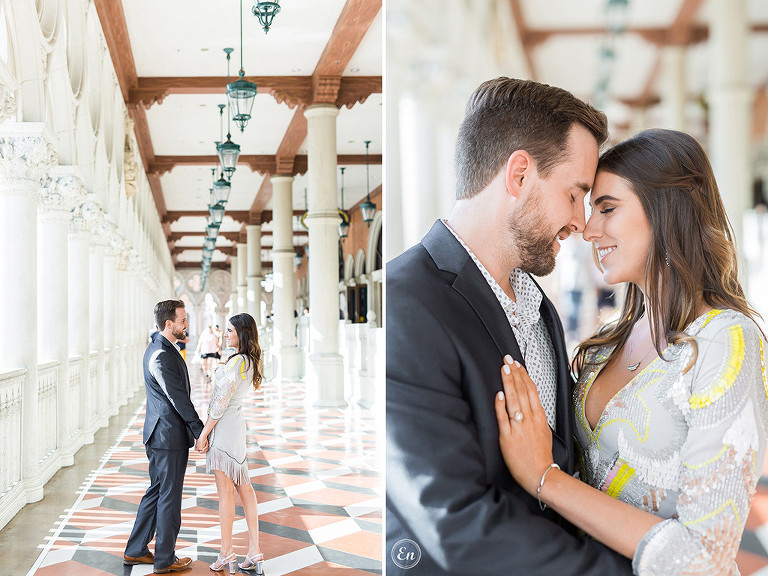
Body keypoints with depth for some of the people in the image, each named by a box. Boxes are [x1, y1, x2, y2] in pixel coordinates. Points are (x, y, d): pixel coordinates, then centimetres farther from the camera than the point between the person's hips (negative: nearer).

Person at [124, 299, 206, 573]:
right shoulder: (161, 356, -21)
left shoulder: (157, 348, 12)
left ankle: (135, 551, 28)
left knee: (156, 491, 19)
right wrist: (200, 431, -15)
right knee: (169, 497, 2)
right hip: (170, 437, -10)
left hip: (159, 435, 10)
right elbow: (179, 399, -21)